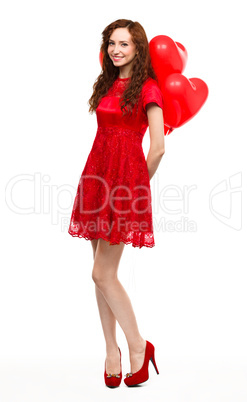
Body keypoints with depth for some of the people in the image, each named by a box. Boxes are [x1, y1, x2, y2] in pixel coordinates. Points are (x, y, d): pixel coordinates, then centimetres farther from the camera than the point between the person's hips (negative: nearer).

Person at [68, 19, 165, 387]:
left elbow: (158, 148, -11)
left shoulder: (148, 88, -5)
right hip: (98, 174, 7)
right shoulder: (107, 84, 16)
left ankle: (138, 347, 13)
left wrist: (139, 182, 0)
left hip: (126, 178, -7)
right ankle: (112, 351, 21)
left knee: (103, 274, -6)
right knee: (103, 273, 8)